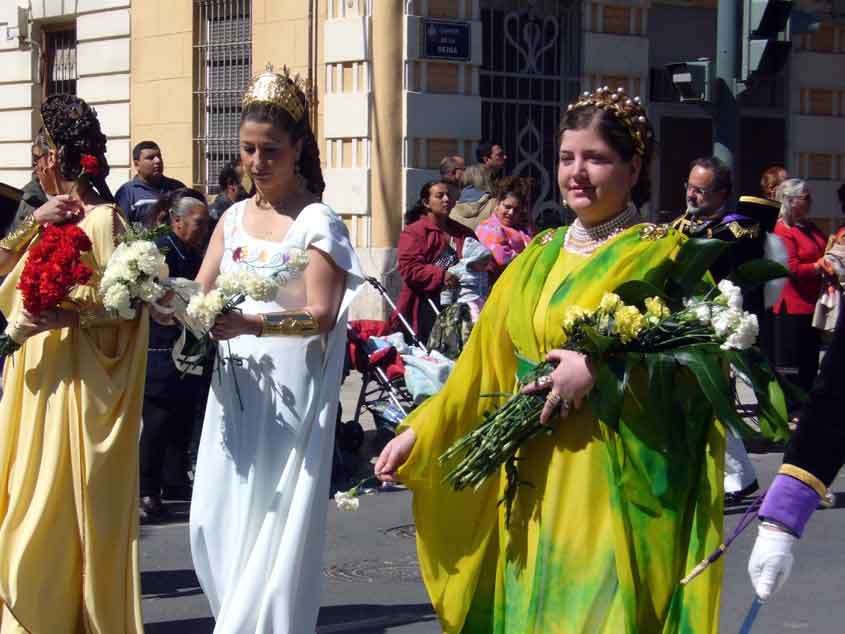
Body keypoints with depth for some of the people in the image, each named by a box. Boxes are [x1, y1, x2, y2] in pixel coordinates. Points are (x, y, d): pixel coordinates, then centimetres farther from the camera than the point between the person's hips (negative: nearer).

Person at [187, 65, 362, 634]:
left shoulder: (317, 221, -7)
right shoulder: (234, 217, 12)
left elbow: (321, 316, -16)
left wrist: (251, 323, -31)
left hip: (290, 394, -6)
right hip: (236, 389, 6)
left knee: (273, 528, -5)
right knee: (217, 523, 5)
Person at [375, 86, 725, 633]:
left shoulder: (661, 254, -3)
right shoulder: (538, 259, 14)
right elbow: (484, 366, 16)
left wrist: (599, 368, -20)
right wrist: (418, 432, 13)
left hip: (614, 481, -5)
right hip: (536, 484, 5)